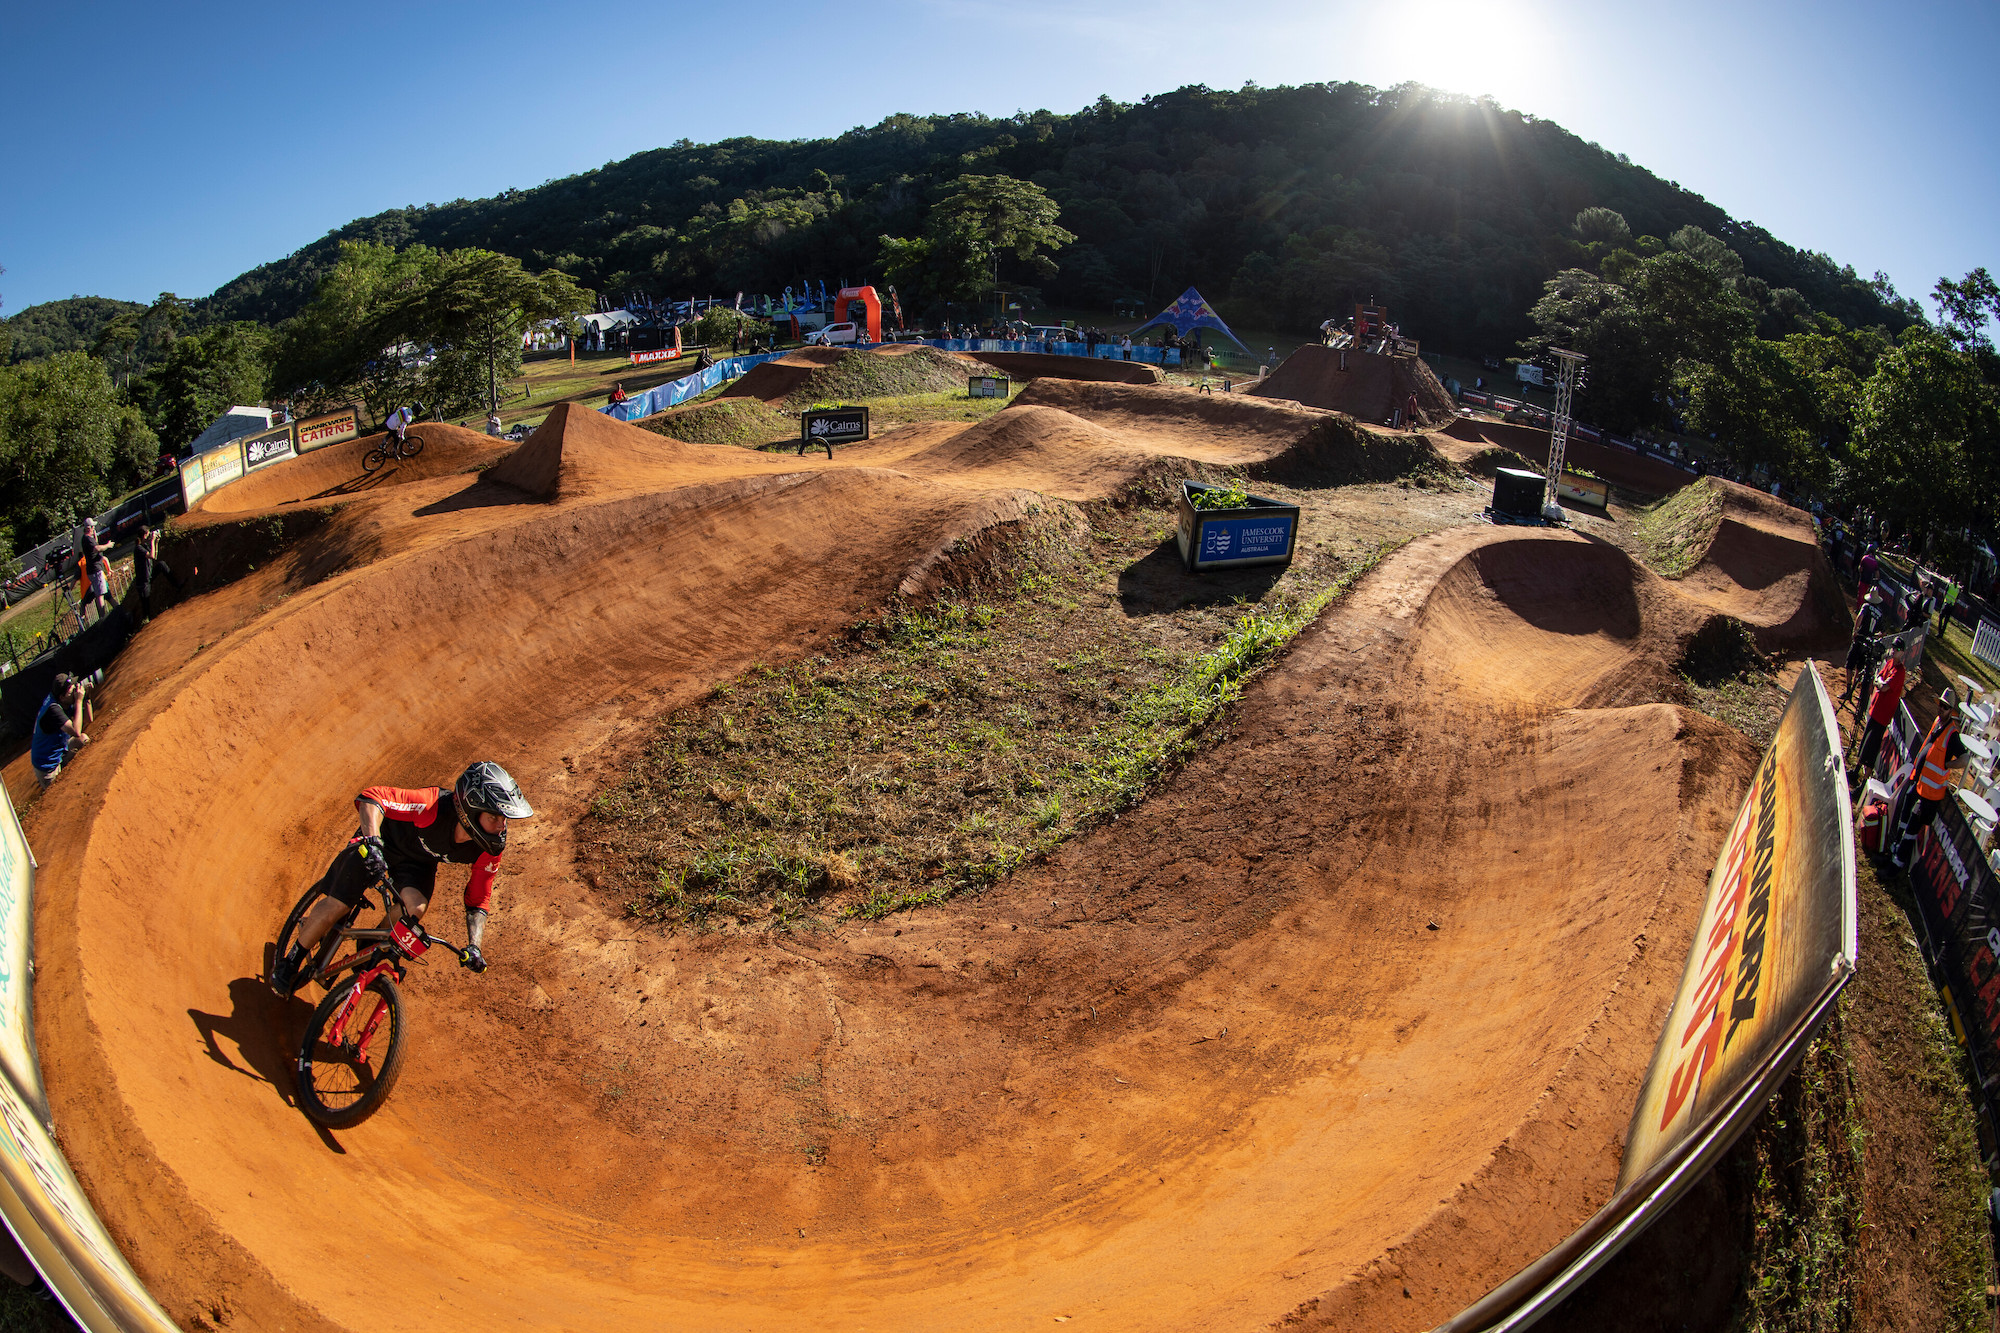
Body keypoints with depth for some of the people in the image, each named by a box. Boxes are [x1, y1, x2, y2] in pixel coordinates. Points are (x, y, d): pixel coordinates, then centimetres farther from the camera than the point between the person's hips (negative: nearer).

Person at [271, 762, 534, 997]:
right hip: (381, 841, -3)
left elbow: (478, 901, -14)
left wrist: (474, 946, -27)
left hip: (418, 861, 3)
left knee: (415, 909, -23)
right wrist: (372, 841, -60)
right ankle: (290, 962, 25)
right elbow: (370, 797, -44)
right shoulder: (434, 806, -42)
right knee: (336, 907, -5)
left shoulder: (491, 848, -27)